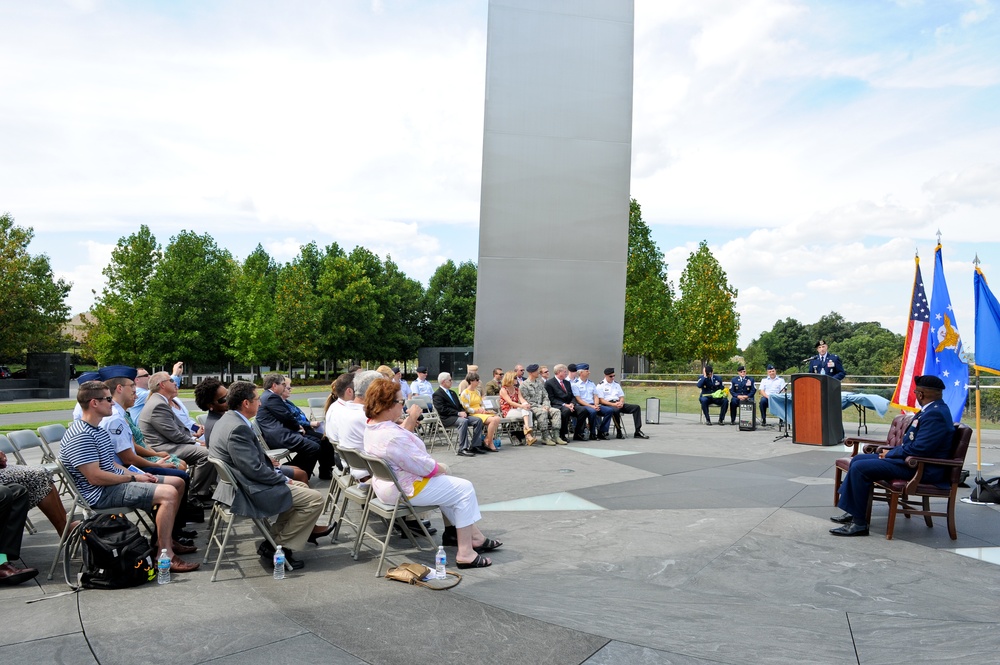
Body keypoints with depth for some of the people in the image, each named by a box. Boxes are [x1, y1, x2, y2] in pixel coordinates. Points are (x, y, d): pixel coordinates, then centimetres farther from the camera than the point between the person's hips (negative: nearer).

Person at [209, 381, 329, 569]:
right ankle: (278, 547, -2)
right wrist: (283, 479, -13)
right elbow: (254, 469, -26)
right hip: (250, 492, -11)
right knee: (314, 499, -10)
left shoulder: (227, 419, 7)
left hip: (240, 485, 11)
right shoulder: (238, 429, -26)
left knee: (301, 487, 22)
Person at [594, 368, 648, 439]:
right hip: (608, 405, -6)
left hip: (618, 403, 6)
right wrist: (613, 404, -18)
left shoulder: (616, 384, 21)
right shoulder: (600, 386, 2)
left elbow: (622, 397, 20)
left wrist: (621, 402, -5)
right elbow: (601, 400, -7)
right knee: (615, 410, -41)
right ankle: (618, 433, -30)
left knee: (636, 407, -13)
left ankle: (637, 432, -21)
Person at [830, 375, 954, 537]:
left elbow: (919, 449, -26)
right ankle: (852, 512, 15)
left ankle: (859, 523, -11)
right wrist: (891, 451, 5)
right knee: (857, 460, 11)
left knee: (859, 468, -20)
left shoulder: (935, 414, -21)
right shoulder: (933, 409, 12)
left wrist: (891, 453, -12)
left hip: (922, 468, -11)